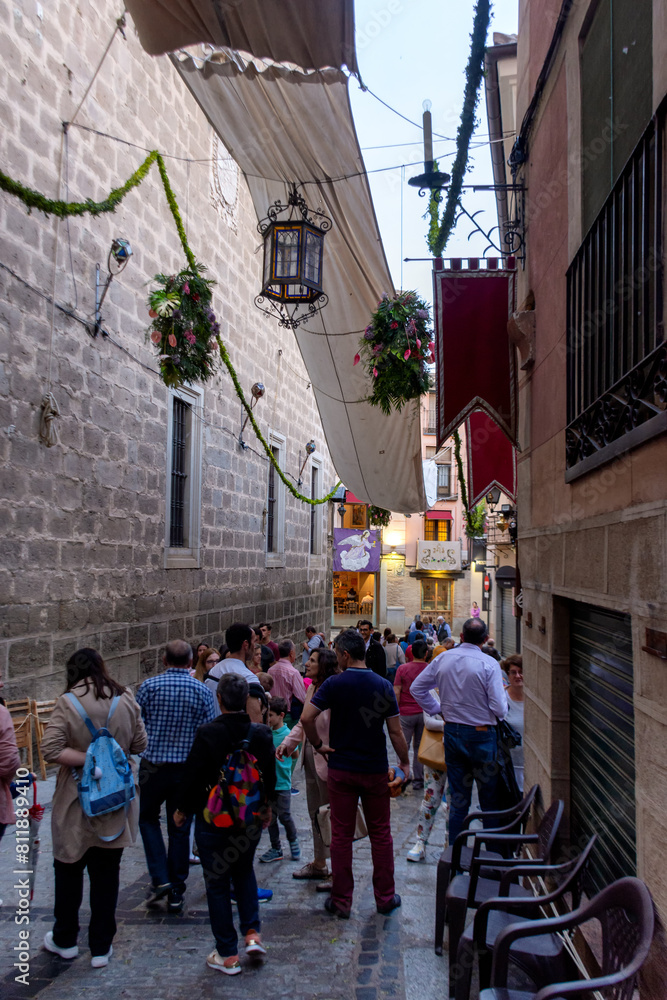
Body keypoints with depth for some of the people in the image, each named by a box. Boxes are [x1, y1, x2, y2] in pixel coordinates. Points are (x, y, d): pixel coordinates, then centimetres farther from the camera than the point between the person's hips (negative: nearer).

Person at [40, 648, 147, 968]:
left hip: (76, 803, -2)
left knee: (69, 870, 17)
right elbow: (140, 745, 2)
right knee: (106, 875, 13)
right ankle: (101, 948, 21)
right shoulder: (125, 701, -5)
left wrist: (87, 757, -14)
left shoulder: (67, 703, -14)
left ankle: (65, 940, 33)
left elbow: (50, 750, -22)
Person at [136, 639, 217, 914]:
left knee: (147, 818, 19)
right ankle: (176, 893, 17)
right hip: (188, 768, 1)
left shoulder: (149, 686, -7)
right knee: (180, 828, 11)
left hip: (153, 765, -1)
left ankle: (160, 879, 6)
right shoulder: (202, 691, -3)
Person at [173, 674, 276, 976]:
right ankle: (252, 934, 17)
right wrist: (266, 806, 21)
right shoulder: (261, 733, -7)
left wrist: (182, 809, 4)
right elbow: (270, 776, 4)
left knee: (217, 883, 9)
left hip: (213, 820, -4)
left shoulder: (207, 733, -19)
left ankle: (227, 956, 16)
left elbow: (193, 775, -12)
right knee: (244, 871, 25)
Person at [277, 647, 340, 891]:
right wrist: (288, 743, 4)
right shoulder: (312, 689, 5)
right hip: (310, 758, 9)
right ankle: (319, 863, 37)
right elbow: (303, 723, 15)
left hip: (328, 761, -9)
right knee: (315, 813, 21)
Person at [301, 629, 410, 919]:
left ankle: (341, 901, 15)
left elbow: (307, 717, -19)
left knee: (341, 835, 7)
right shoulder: (383, 686, -5)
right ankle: (385, 897, 21)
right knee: (381, 834, 13)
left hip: (341, 769, -1)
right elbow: (395, 731, -4)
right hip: (376, 770, 1)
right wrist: (405, 763, 8)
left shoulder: (334, 684, -10)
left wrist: (318, 744, -3)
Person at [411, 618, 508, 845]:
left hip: (452, 733, 5)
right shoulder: (489, 664, -15)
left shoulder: (442, 659, -1)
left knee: (458, 798, 14)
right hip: (481, 735, -4)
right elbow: (499, 709, -16)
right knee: (490, 800, 8)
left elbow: (416, 688, 8)